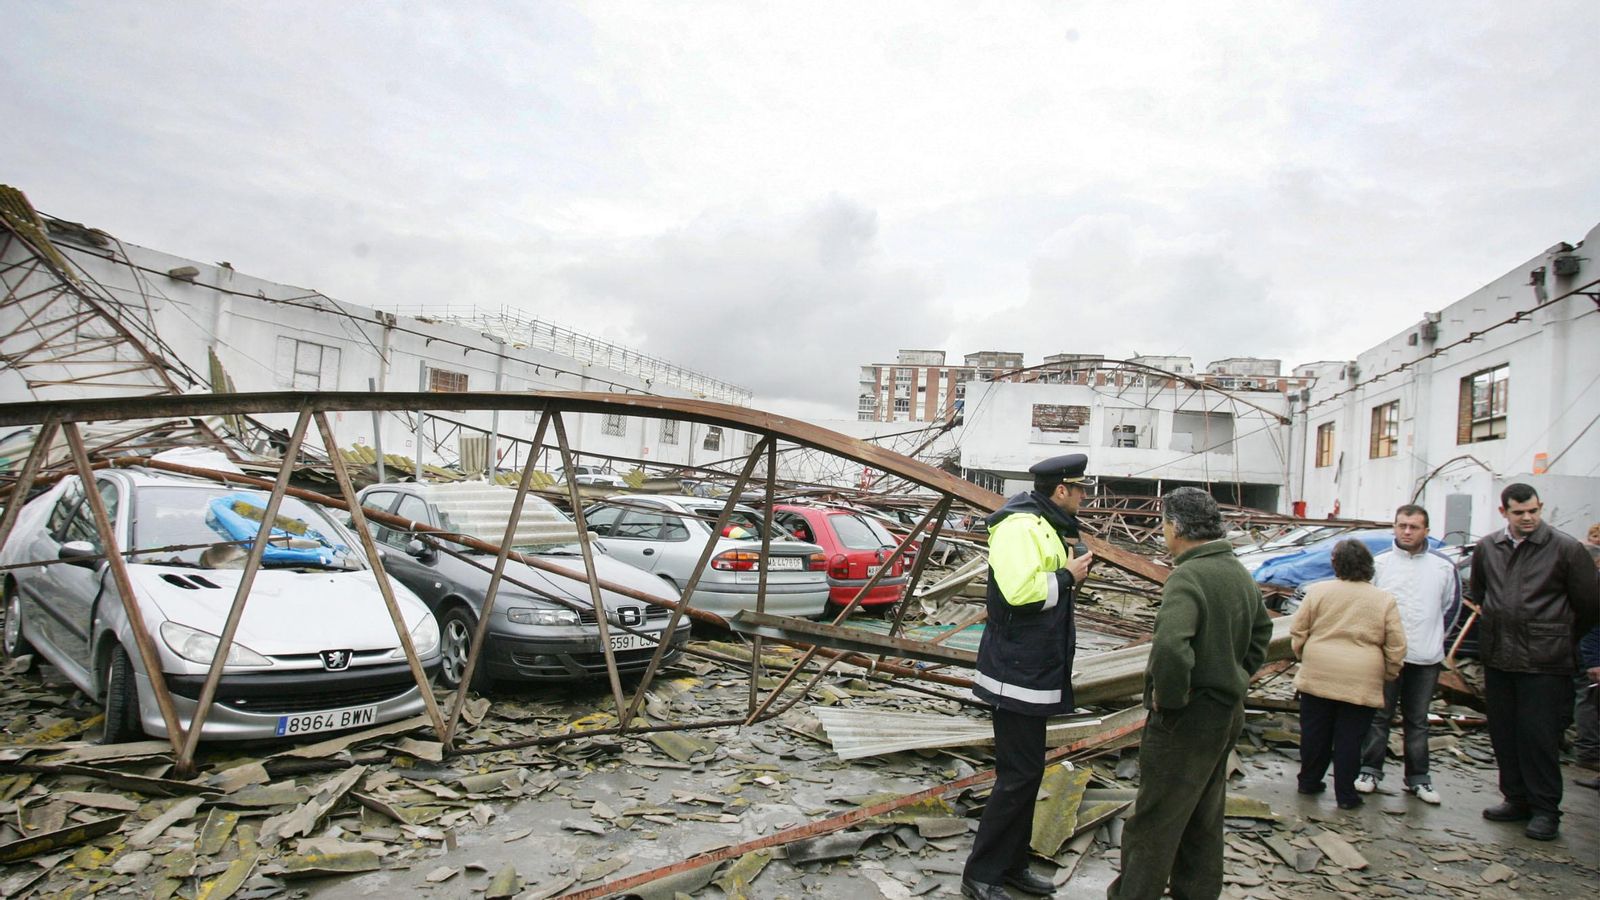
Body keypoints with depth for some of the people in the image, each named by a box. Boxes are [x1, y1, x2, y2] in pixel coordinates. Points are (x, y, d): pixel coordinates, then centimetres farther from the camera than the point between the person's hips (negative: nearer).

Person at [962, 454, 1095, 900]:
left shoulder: (1044, 524, 14)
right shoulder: (1019, 526, -18)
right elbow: (1020, 590, -29)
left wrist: (1069, 570, 3)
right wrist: (1067, 574, -17)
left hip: (1035, 669, 11)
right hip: (1018, 673, -11)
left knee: (1026, 771, 17)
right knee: (1019, 774, -5)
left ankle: (1012, 864, 29)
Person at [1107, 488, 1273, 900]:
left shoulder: (1187, 577, -23)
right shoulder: (1240, 574, 8)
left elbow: (1170, 646, -38)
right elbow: (1261, 630, 25)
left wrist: (1167, 697, -23)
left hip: (1186, 718, -9)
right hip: (1228, 712, 9)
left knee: (1154, 820, 3)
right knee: (1203, 821, 20)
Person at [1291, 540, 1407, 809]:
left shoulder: (1318, 591, -2)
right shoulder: (1384, 600, -1)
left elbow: (1298, 632, 1)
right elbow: (1396, 648, 0)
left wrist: (1304, 657, 17)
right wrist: (1388, 675, 14)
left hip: (1317, 676, 1)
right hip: (1361, 683, 0)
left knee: (1315, 733, 12)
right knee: (1349, 740, 6)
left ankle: (1309, 781, 25)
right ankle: (1345, 795, 14)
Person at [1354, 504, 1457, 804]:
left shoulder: (1443, 568, 3)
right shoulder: (1379, 564, 0)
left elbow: (1449, 606, 16)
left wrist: (1433, 638, 14)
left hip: (1426, 659, 1)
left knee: (1417, 721, 11)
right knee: (1379, 716, 5)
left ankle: (1418, 778, 20)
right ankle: (1370, 771, 14)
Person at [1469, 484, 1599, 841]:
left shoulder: (1566, 549, -7)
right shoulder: (1487, 548, 5)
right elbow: (1476, 593, 23)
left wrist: (1561, 639, 12)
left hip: (1545, 663, -5)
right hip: (1497, 659, 5)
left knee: (1539, 737, -1)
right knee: (1503, 735, 12)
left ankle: (1545, 810, 12)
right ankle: (1517, 799, 25)